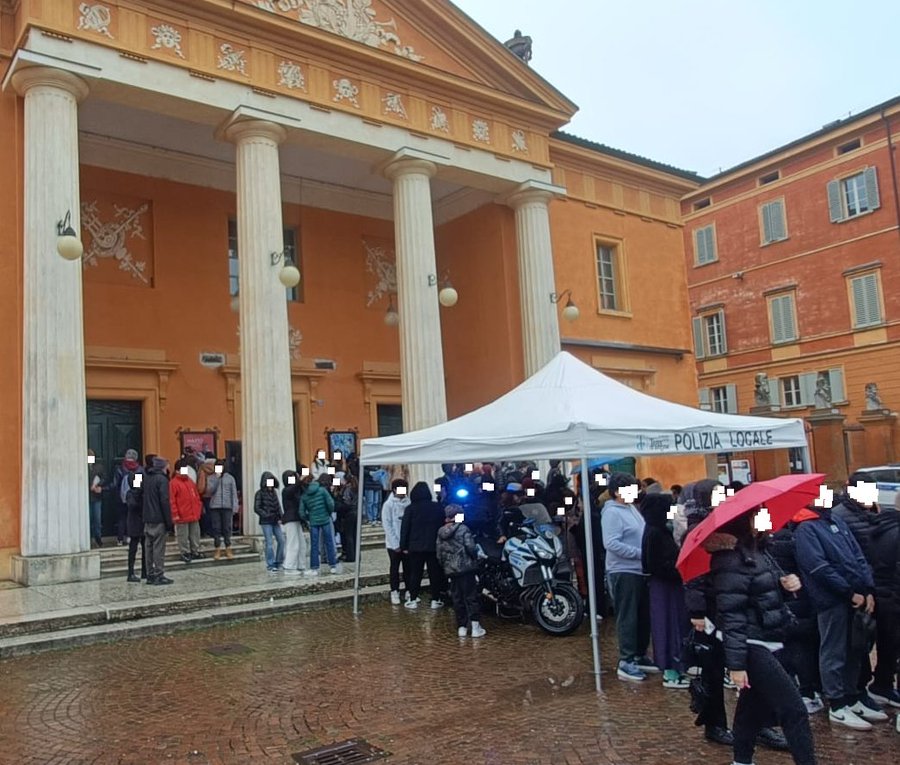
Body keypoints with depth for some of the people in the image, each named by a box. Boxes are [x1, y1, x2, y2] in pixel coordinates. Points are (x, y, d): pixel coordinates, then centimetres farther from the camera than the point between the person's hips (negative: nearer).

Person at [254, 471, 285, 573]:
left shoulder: (274, 492, 11)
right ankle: (270, 565, 3)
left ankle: (278, 562, 17)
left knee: (281, 540, 3)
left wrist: (280, 516, 1)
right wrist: (267, 515, -17)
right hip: (266, 522, -6)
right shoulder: (260, 493, -5)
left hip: (275, 521, 6)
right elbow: (256, 508, -9)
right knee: (270, 543, -6)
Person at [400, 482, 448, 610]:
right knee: (435, 573, 8)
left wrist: (404, 546, 1)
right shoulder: (437, 507, 0)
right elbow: (443, 525, 6)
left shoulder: (411, 508, -6)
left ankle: (413, 600, 9)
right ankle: (435, 600, 10)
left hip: (416, 547, -1)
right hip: (434, 546, 1)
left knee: (415, 573, 8)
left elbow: (405, 528, -5)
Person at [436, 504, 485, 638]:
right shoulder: (463, 529, -10)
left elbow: (438, 552, 10)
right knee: (471, 597, -1)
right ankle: (475, 626, -4)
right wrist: (475, 557, 2)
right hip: (465, 568, -5)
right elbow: (470, 547, -17)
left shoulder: (441, 532, 8)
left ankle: (461, 627, 13)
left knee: (457, 599, 11)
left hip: (450, 570, 6)